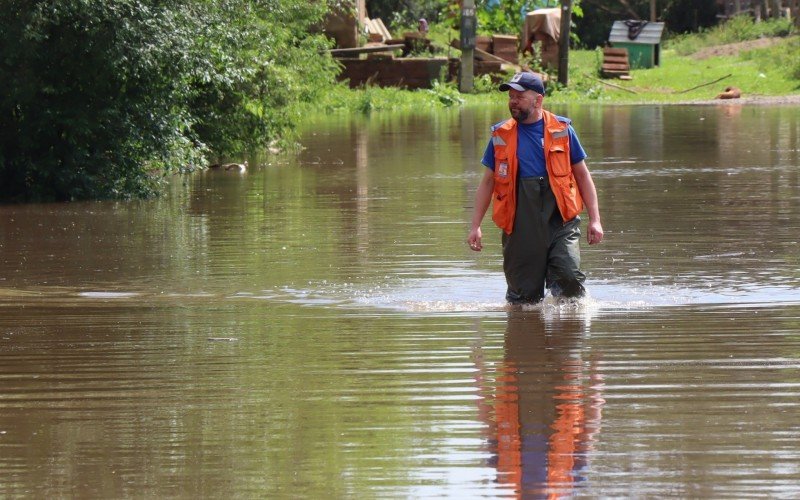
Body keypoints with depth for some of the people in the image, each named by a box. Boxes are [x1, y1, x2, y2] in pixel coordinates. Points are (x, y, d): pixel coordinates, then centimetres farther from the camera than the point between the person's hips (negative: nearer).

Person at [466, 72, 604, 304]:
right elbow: (488, 181, 15)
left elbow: (582, 174, 11)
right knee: (524, 295, 1)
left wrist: (595, 220, 4)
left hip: (560, 221, -1)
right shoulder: (501, 135, 9)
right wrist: (475, 226, 8)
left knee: (569, 276, -19)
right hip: (521, 226, 1)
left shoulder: (561, 130, 6)